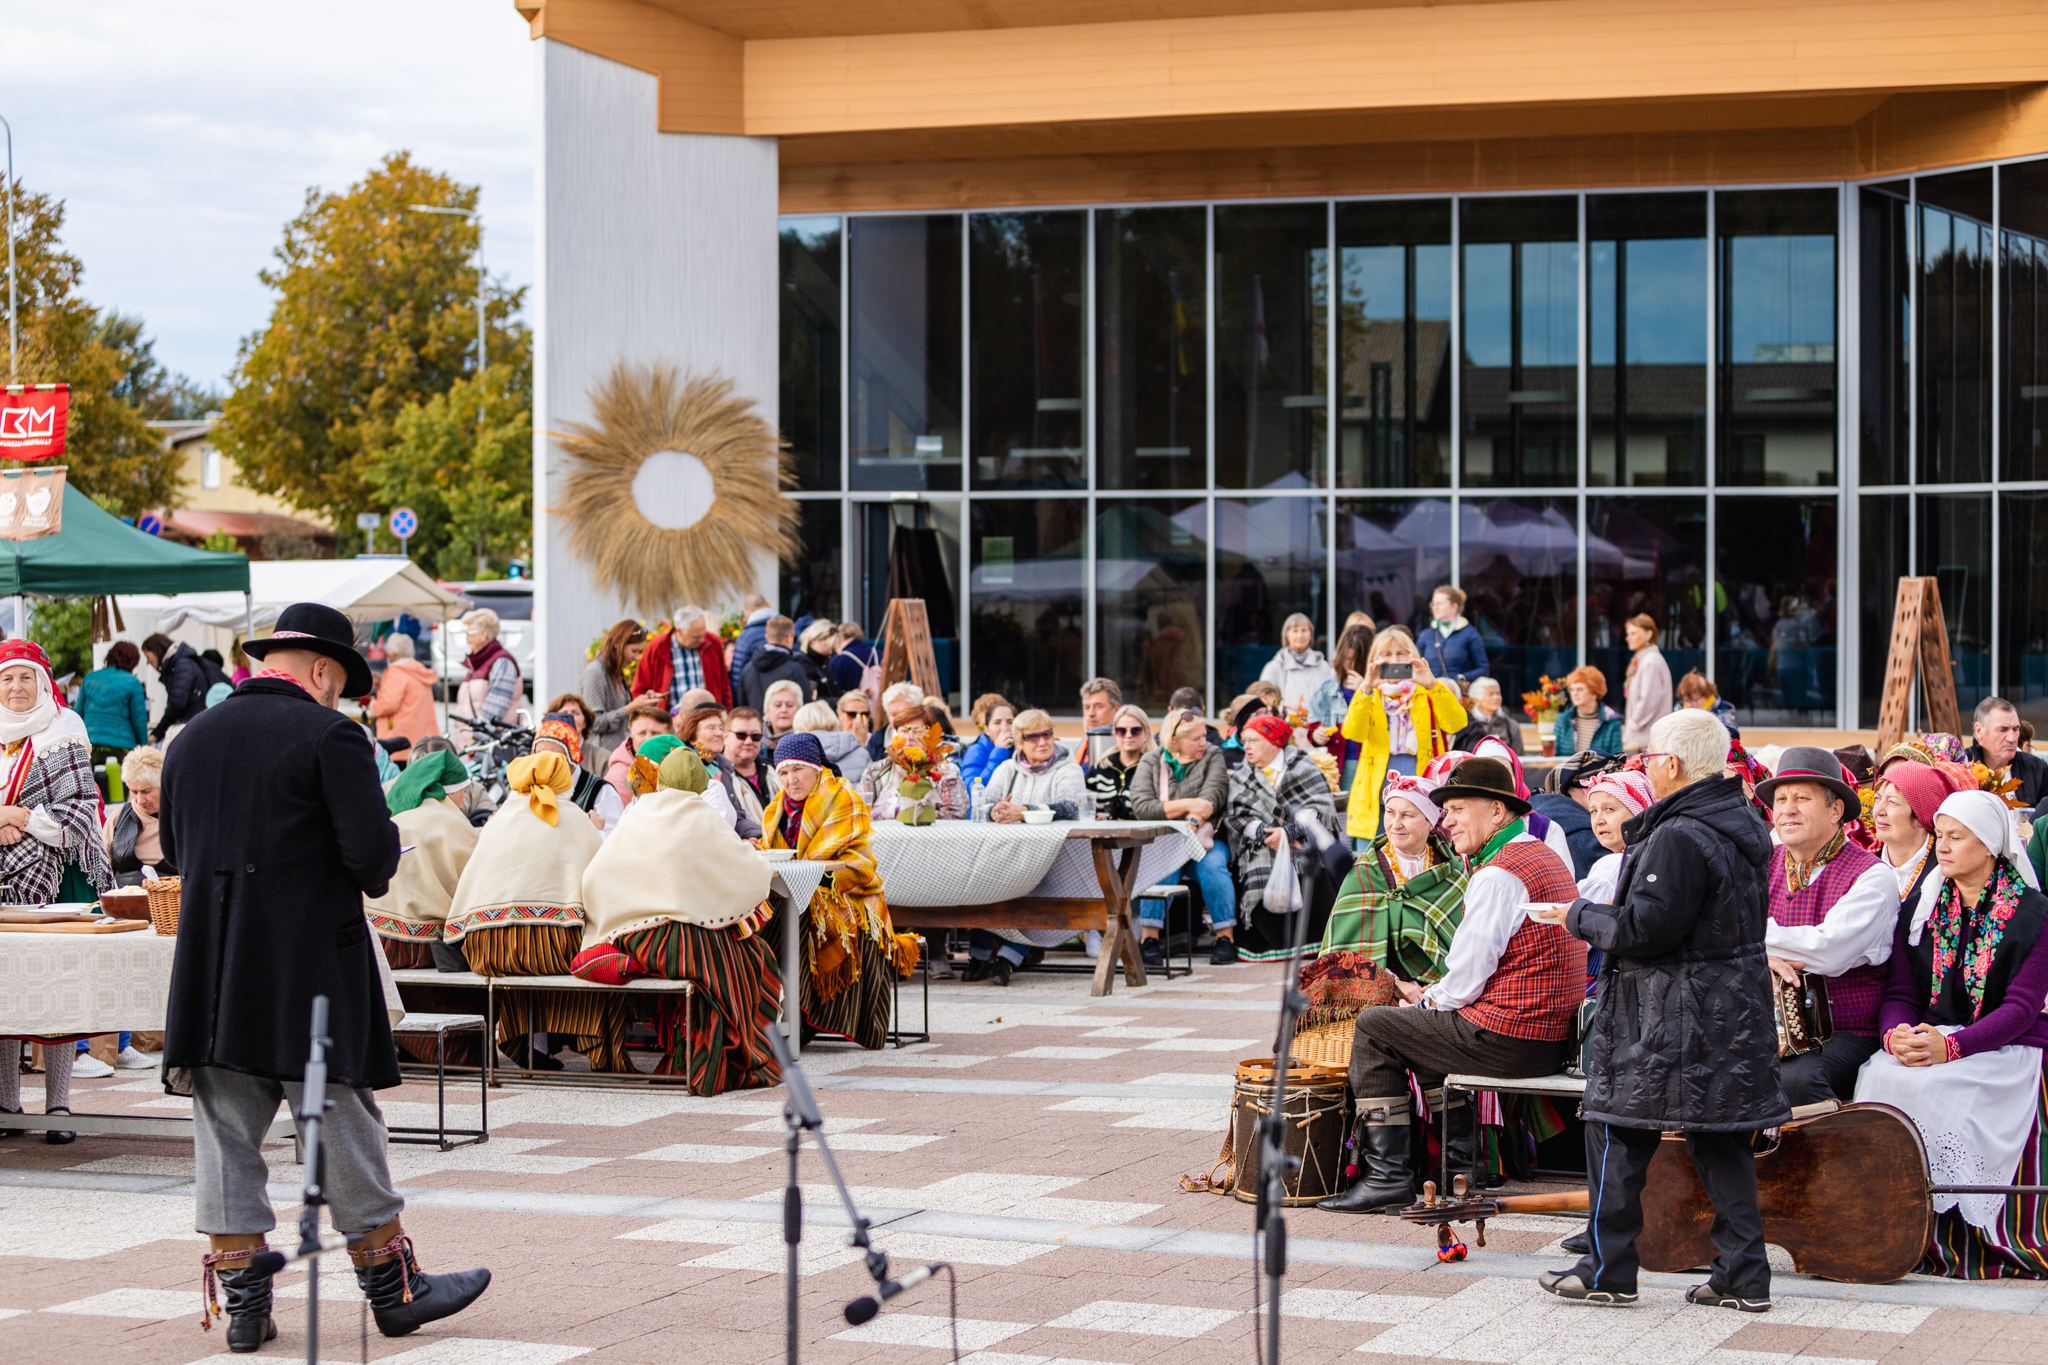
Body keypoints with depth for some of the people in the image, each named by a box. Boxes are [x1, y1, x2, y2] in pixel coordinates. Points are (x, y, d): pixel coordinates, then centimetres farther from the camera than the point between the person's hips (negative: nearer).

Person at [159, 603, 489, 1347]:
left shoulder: (192, 738, 10)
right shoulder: (330, 735, -9)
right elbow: (373, 852, -15)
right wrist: (372, 874, 6)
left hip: (210, 967, 5)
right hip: (309, 966, -5)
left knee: (225, 1133, 7)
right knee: (343, 1126, 4)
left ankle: (244, 1301, 8)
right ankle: (393, 1288, 14)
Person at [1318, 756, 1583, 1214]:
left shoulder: (1498, 875, -17)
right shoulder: (1545, 858, 17)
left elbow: (1470, 972, -16)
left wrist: (1427, 1002, 3)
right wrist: (1432, 996, 15)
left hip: (1509, 1037, -10)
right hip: (1552, 1037, 10)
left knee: (1373, 1026, 2)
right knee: (1430, 1025, 31)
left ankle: (1385, 1176, 1)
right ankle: (1459, 1163, 24)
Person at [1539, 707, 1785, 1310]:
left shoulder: (1678, 837, -20)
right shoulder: (1743, 827, 11)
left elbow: (1645, 928, -22)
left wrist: (1581, 916, -7)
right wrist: (1604, 915, 19)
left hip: (1673, 1022, -9)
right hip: (1735, 1008, 9)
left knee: (1617, 1132, 3)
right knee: (1721, 1140, 10)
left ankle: (1608, 1270, 8)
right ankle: (1743, 1276, 8)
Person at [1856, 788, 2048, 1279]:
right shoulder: (1920, 909, 13)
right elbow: (1900, 991, 9)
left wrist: (1950, 1046, -24)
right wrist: (1898, 1033, -16)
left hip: (2007, 1051, -4)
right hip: (1927, 1043, 4)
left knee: (1930, 1089, -32)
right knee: (1880, 1077, -28)